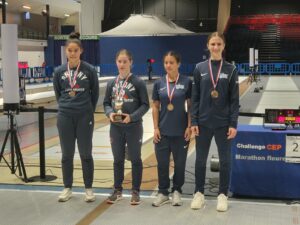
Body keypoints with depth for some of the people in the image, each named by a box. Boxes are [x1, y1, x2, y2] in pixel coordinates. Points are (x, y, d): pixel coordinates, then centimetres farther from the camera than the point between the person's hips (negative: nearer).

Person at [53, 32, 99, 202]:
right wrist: (65, 106, 12)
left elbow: (95, 93, 5)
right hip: (65, 117, 2)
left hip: (85, 117, -2)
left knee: (85, 154, 5)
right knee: (67, 154, 9)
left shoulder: (89, 70, -6)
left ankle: (89, 189, 17)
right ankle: (68, 188, 22)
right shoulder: (59, 71, 1)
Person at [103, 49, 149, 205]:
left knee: (135, 159, 8)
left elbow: (145, 105, -7)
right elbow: (106, 103, 9)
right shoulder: (111, 83, 4)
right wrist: (110, 113, -12)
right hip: (116, 127, 3)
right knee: (118, 160, 13)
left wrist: (132, 117, -20)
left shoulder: (138, 83, -7)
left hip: (134, 127, -3)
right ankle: (117, 190, 27)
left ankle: (135, 191, 20)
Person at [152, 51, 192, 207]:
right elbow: (155, 106, 6)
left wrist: (189, 126, -7)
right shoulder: (159, 83, 3)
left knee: (179, 163, 8)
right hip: (163, 131, 2)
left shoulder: (186, 82, -4)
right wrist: (156, 128, -1)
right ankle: (163, 192, 22)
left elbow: (190, 106, -1)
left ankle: (177, 191, 25)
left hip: (181, 131, -2)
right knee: (162, 163, 7)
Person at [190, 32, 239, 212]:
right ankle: (199, 193, 22)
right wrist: (194, 122, -3)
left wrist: (233, 124, -7)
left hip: (223, 123, -1)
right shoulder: (200, 68, 2)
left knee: (225, 160, 6)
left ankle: (223, 195, 20)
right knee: (200, 160, 8)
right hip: (203, 122, 1)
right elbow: (195, 97, 3)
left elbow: (234, 100, -1)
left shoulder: (231, 70, 0)